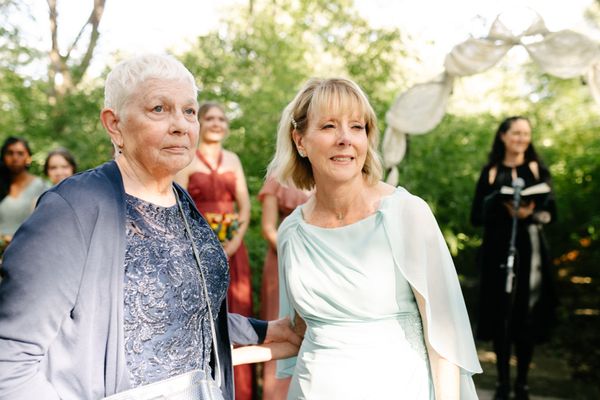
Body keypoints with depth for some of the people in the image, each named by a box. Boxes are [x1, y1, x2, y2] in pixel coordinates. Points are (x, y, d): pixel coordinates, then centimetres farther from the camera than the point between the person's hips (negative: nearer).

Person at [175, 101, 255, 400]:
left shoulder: (233, 160, 11)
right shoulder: (185, 161, -1)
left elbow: (245, 207, 7)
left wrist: (234, 244, -7)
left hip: (231, 250, 4)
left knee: (233, 315, 5)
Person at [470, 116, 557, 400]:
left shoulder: (537, 170, 9)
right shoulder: (490, 173, 7)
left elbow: (550, 212, 1)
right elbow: (477, 216, 1)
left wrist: (531, 213, -22)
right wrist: (506, 211, -18)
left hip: (529, 251, 0)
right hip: (498, 251, 0)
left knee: (527, 318, -1)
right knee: (499, 318, 0)